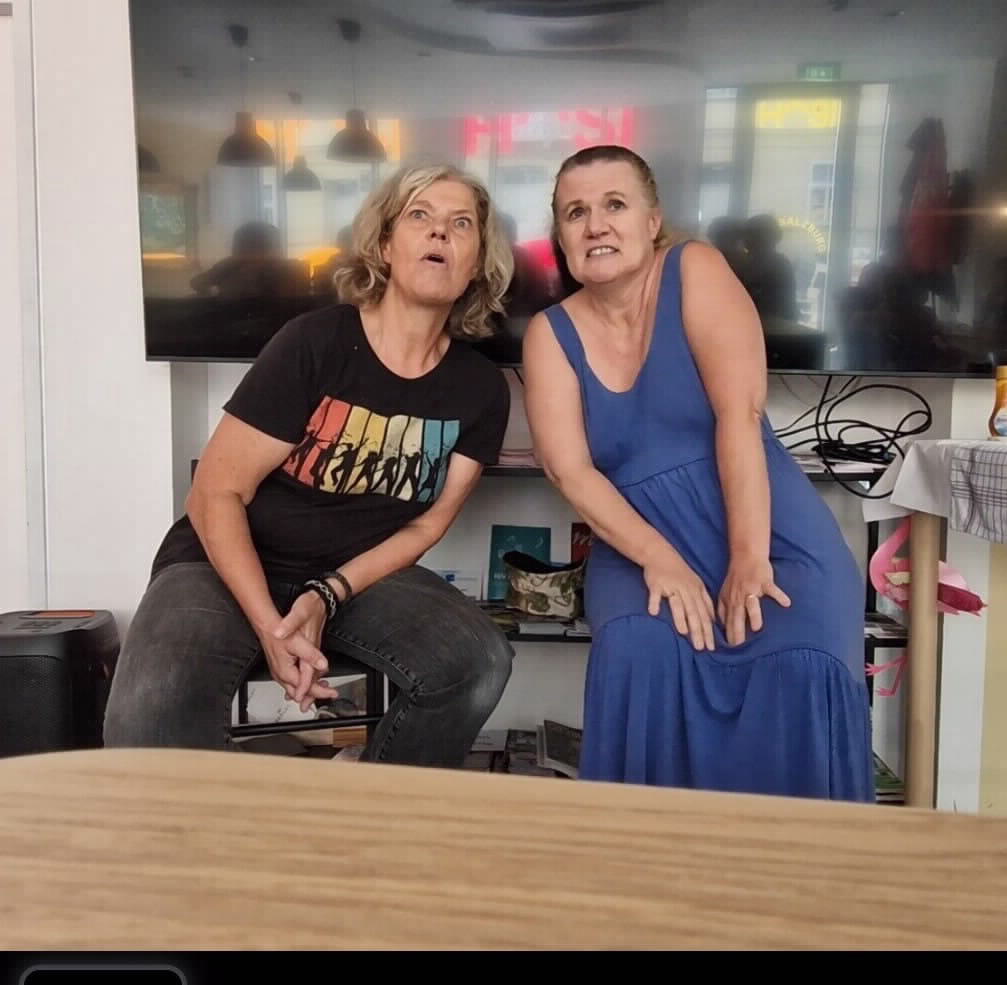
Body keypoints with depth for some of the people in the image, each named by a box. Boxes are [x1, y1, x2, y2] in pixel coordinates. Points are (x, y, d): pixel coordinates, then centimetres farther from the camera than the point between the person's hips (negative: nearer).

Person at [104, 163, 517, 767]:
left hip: (358, 572, 4)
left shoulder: (481, 389, -4)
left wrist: (327, 596, -16)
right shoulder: (314, 343, -16)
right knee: (152, 715, -32)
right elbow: (216, 494, -14)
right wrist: (269, 625, -24)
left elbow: (427, 522, 0)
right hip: (228, 565, -3)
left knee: (480, 661, -24)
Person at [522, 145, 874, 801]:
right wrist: (660, 560, -22)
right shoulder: (551, 333, 5)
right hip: (644, 545, 2)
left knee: (803, 669, -29)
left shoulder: (695, 269, -2)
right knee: (641, 655, -30)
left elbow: (739, 413, -14)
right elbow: (570, 471, -6)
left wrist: (750, 557, -23)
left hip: (769, 532, -1)